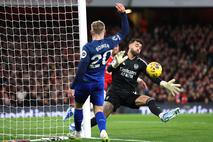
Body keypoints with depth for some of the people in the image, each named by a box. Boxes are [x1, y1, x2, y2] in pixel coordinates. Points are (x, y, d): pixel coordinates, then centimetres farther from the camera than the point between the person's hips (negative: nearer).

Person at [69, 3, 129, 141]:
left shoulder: (88, 47, -20)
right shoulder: (110, 42, -7)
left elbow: (81, 69, -21)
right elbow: (125, 31, 7)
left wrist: (73, 85, -13)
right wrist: (123, 14, 6)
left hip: (84, 82, -3)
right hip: (99, 83, 3)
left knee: (78, 106, 18)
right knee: (99, 110, 3)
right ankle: (103, 131, -24)